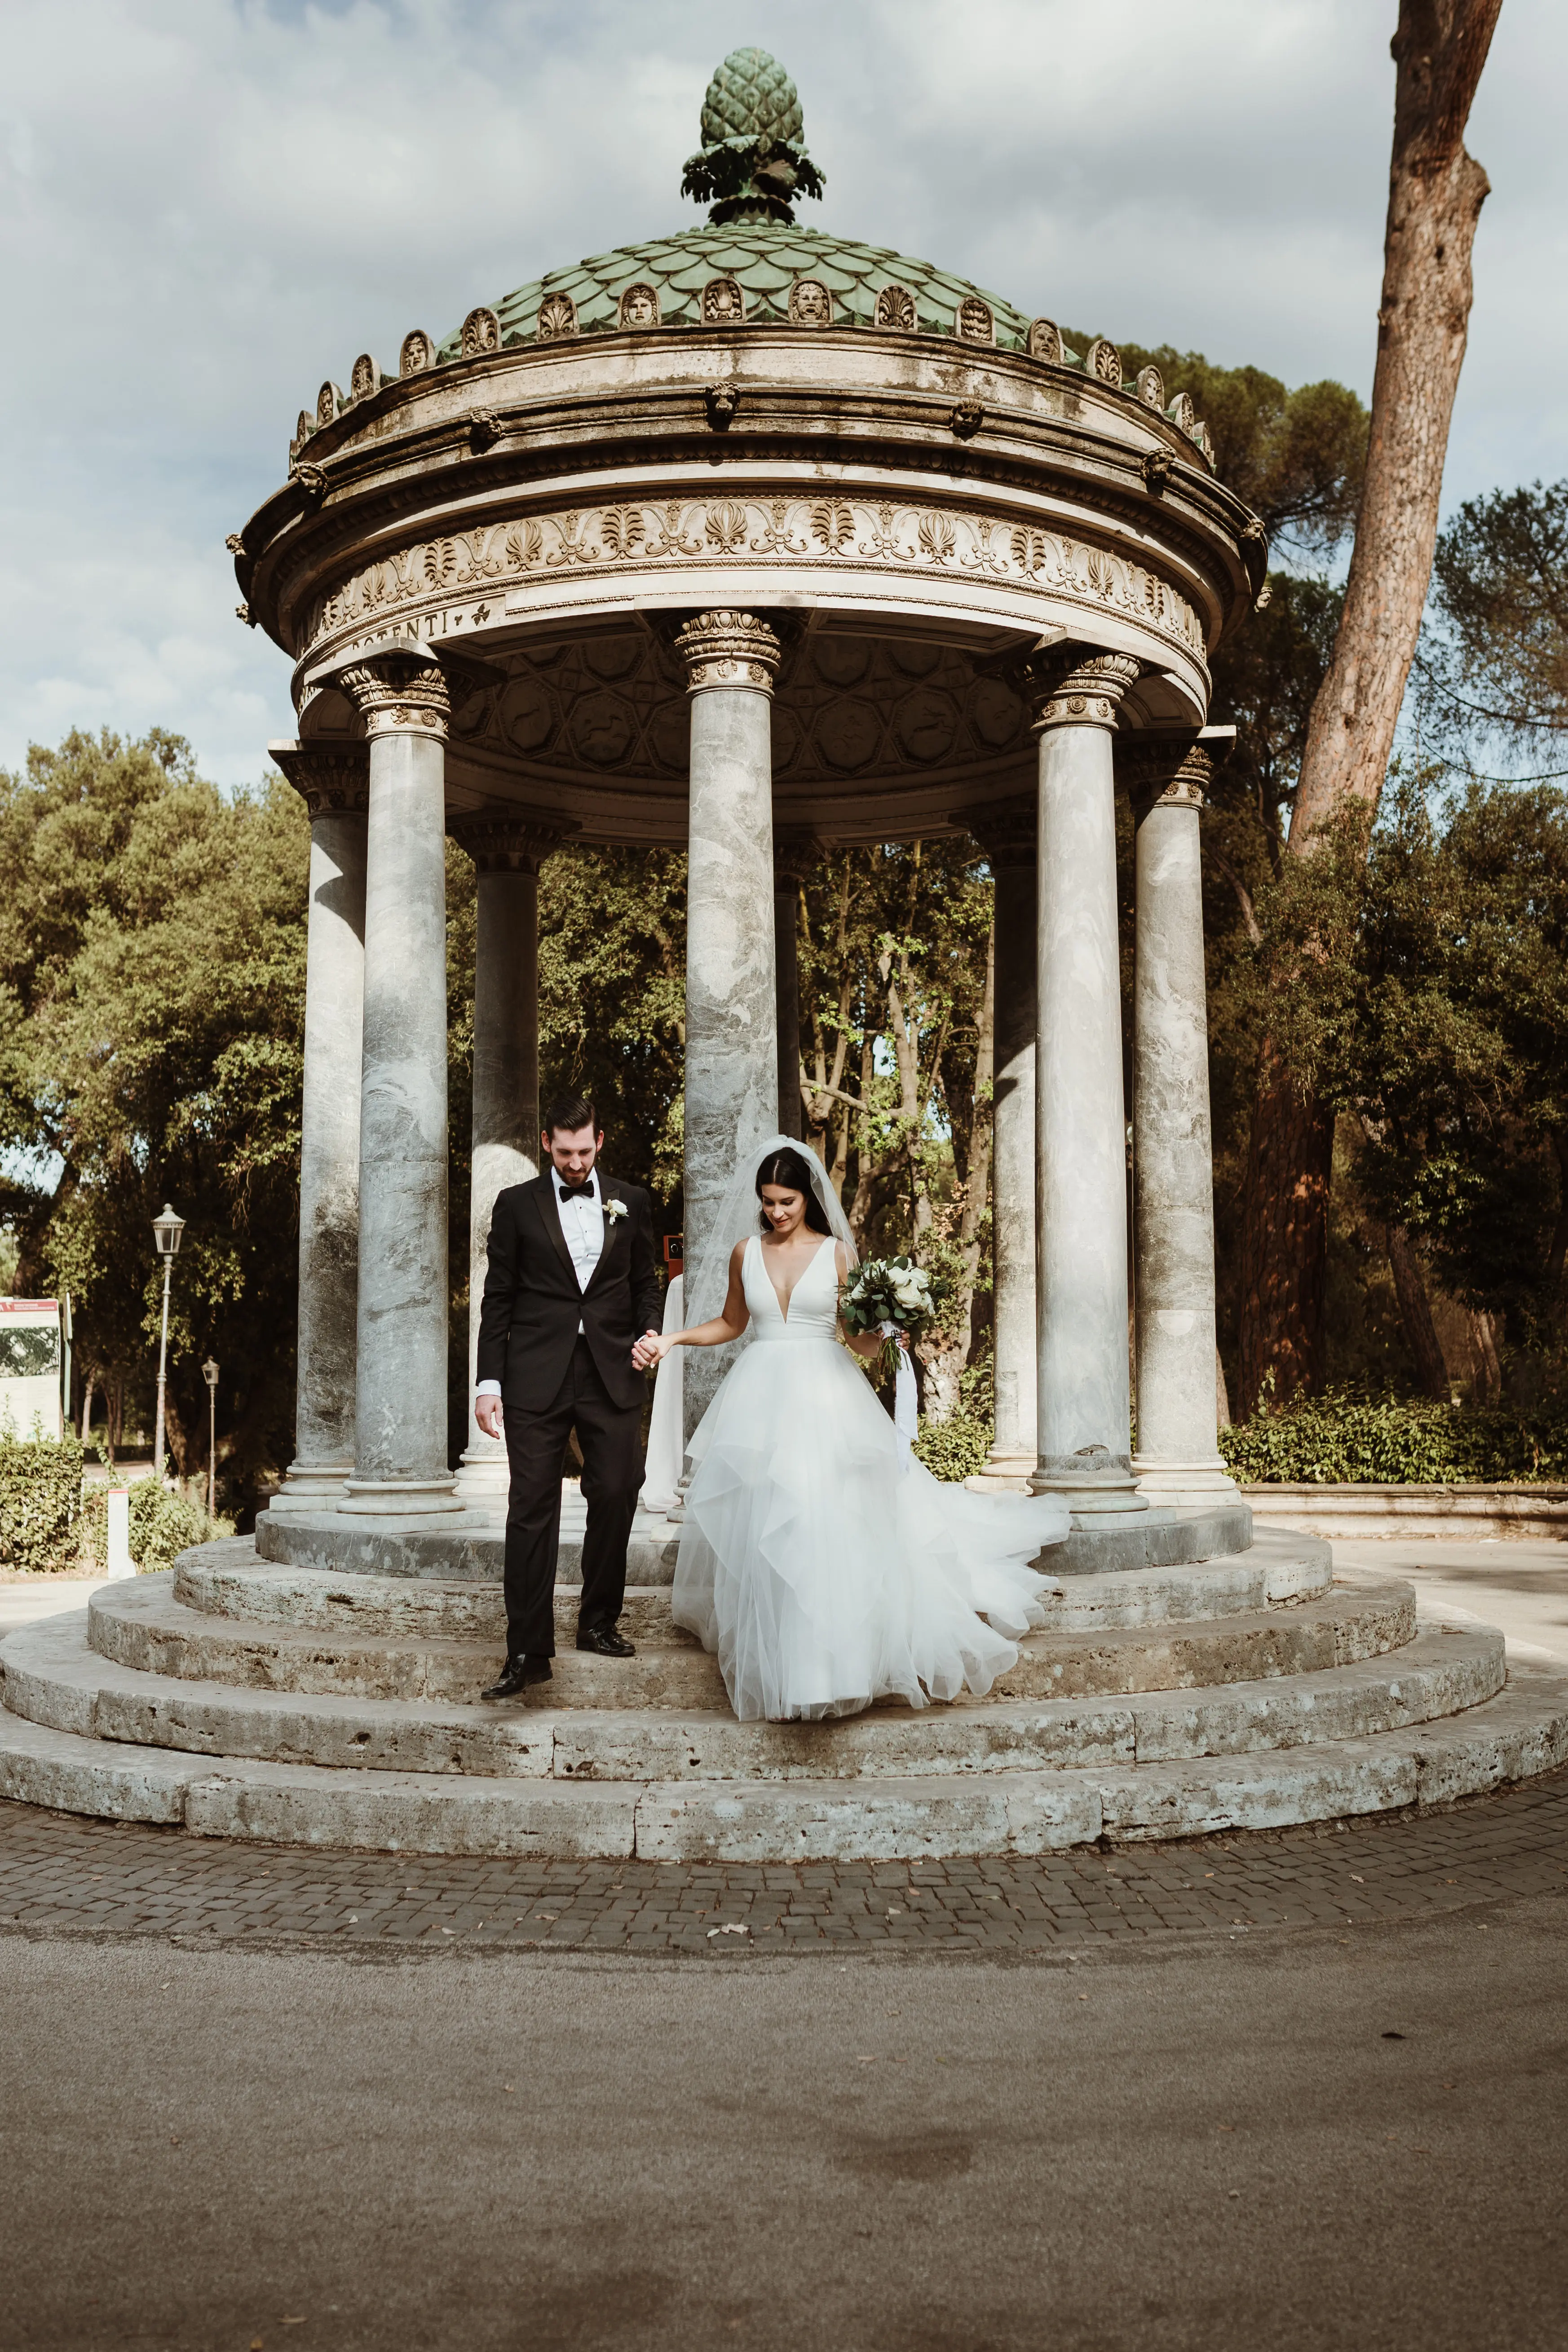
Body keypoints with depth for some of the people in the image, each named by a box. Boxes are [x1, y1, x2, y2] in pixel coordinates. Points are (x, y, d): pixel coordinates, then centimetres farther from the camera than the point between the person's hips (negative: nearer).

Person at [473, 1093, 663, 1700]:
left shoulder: (631, 1202, 11)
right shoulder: (517, 1205, 6)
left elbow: (645, 1282, 17)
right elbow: (498, 1300, 5)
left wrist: (649, 1333, -3)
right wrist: (488, 1382, -1)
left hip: (612, 1372, 2)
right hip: (536, 1376, -2)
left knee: (616, 1496, 4)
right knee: (532, 1508, -4)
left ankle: (599, 1622, 23)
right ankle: (528, 1651, -1)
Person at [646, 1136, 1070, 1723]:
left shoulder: (837, 1253, 2)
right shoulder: (745, 1252, 8)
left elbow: (860, 1339, 3)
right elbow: (730, 1324, 19)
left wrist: (884, 1333, -18)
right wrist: (673, 1339, 7)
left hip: (823, 1397, -2)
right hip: (761, 1399, 2)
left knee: (827, 1523, -11)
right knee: (759, 1530, -1)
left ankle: (832, 1662, -2)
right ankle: (776, 1664, 9)